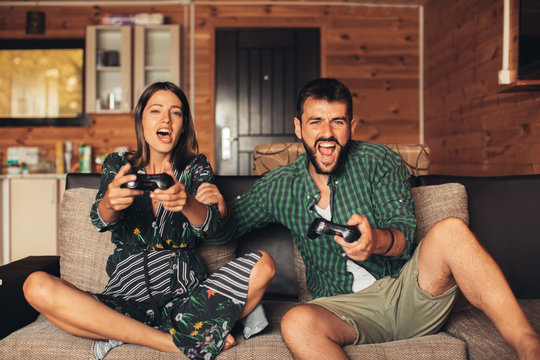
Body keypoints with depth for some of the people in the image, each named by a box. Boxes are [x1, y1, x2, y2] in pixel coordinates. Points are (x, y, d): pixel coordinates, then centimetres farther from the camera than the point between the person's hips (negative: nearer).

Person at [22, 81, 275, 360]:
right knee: (37, 287, -24)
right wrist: (111, 201, -35)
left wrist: (187, 203, -34)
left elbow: (211, 229, -10)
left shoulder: (196, 168, 9)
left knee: (262, 265, -24)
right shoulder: (117, 165, 11)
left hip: (186, 291, 0)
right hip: (128, 295, 1)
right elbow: (100, 220, -9)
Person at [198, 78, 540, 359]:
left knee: (450, 230, -27)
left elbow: (405, 232, -7)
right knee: (297, 323, -33)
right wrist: (216, 207, -10)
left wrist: (377, 241, -32)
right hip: (344, 307, 1)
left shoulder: (378, 161, 2)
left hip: (407, 291, 0)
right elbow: (225, 228, 15)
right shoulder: (279, 186, 7)